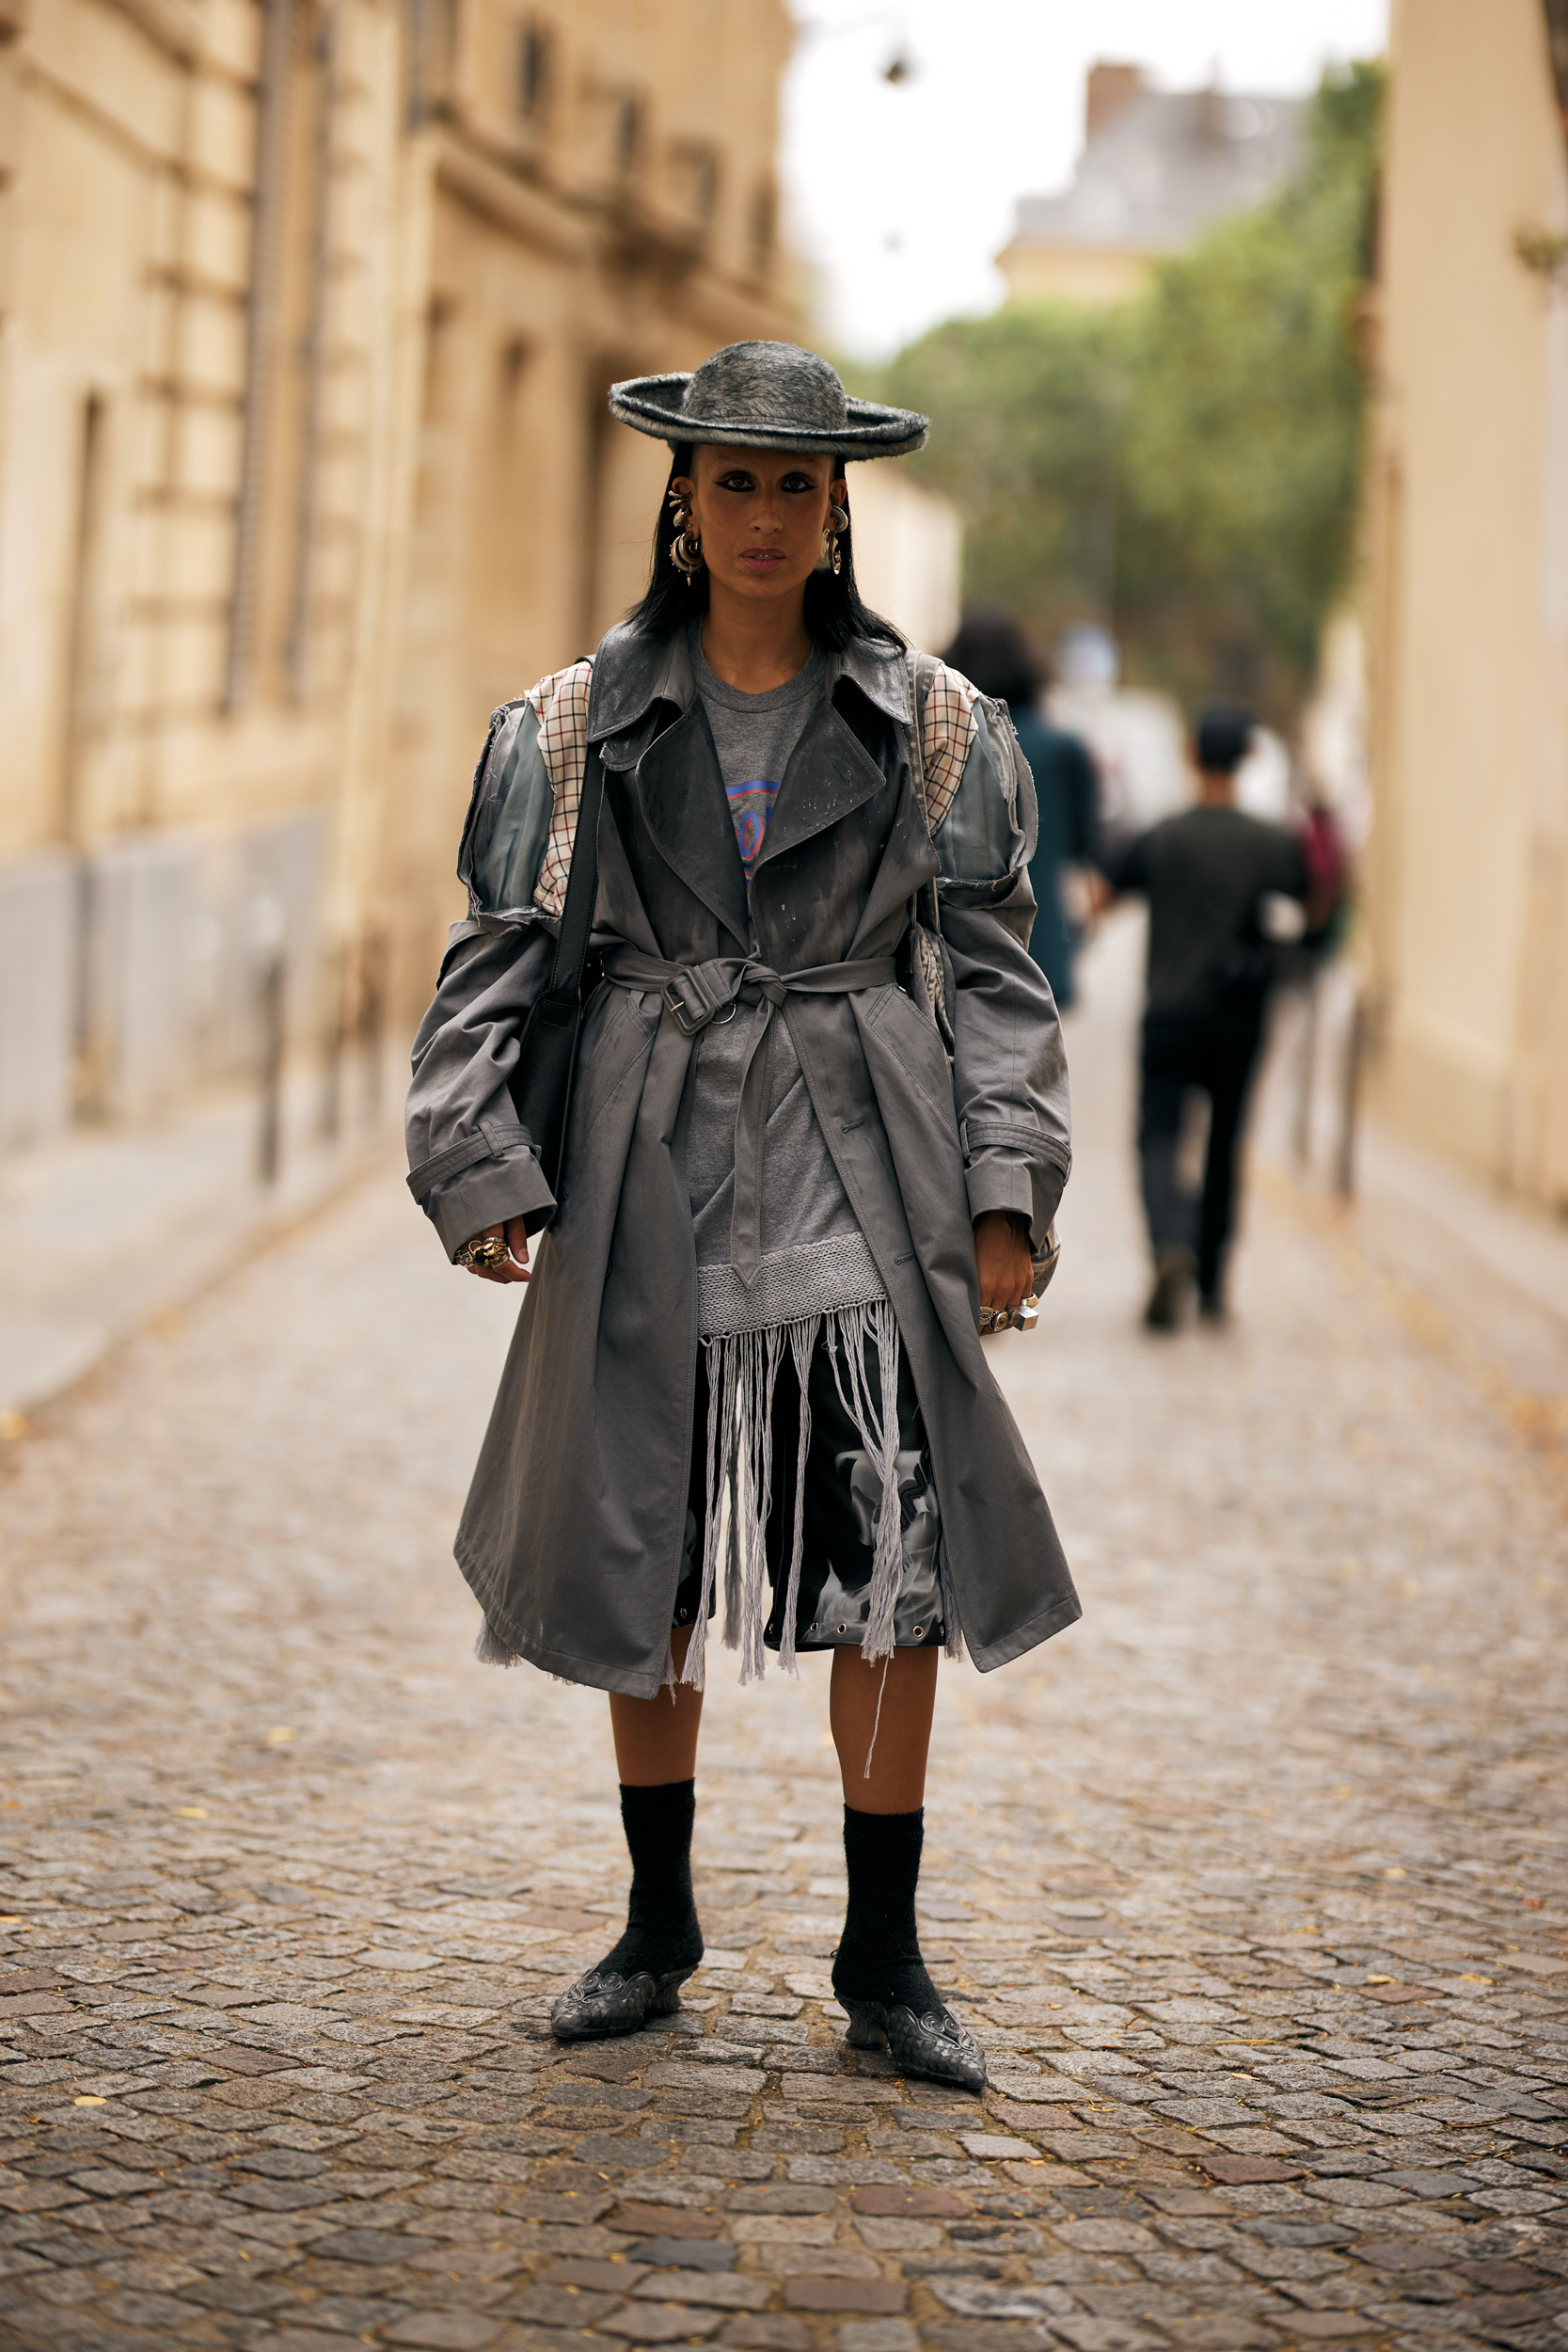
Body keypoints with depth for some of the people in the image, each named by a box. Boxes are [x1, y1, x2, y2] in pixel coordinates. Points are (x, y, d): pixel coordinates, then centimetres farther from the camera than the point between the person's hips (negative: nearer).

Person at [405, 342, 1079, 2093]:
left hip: (864, 1168, 0)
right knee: (640, 1558, 7)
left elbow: (991, 967, 6)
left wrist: (1005, 1189, -2)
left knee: (896, 1559, -5)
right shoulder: (576, 726, 6)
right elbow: (494, 957, 5)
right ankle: (656, 1931, 24)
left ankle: (884, 1962, 7)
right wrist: (480, 1164, -6)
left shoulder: (931, 727, 6)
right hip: (656, 1177, 1)